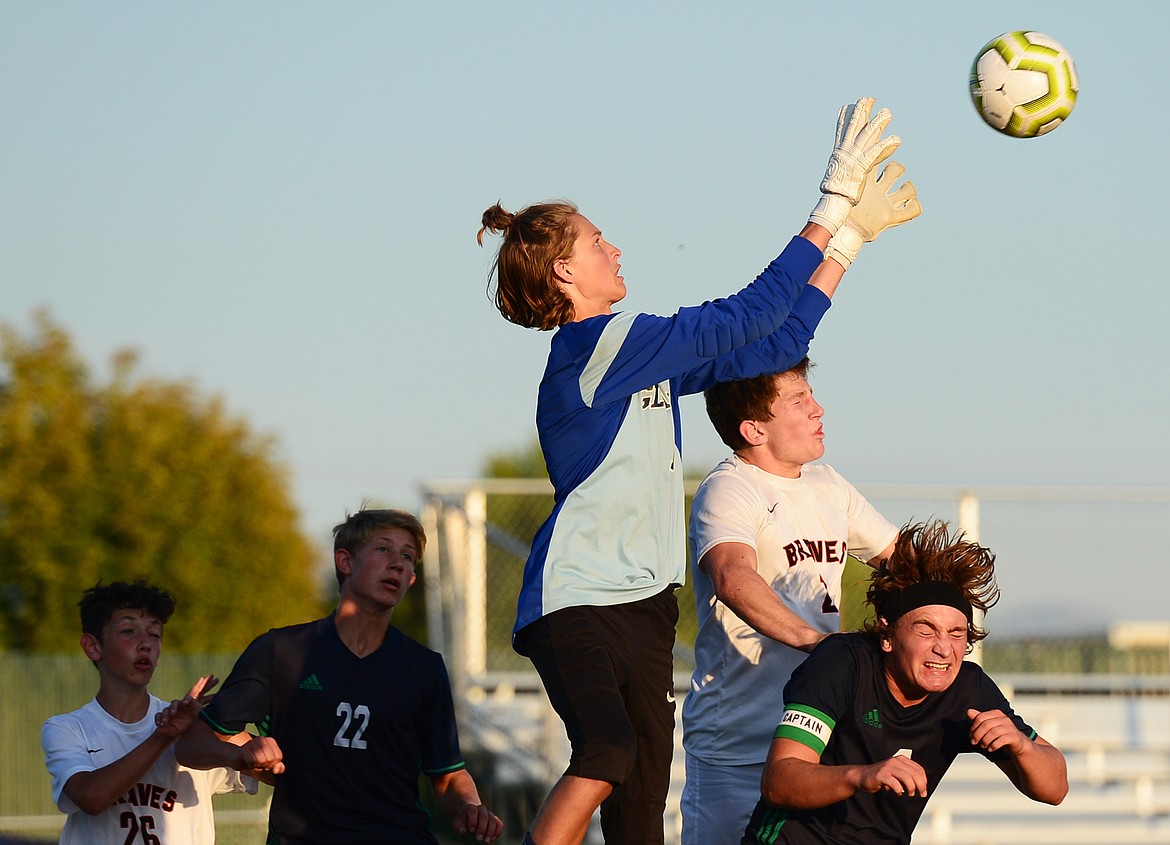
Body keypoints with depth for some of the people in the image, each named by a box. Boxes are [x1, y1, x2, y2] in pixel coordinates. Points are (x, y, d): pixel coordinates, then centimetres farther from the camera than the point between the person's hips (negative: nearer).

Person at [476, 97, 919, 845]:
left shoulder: (642, 357, 14)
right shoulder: (604, 345, -13)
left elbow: (772, 347, 16)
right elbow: (748, 319, -16)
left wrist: (851, 235, 16)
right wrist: (835, 205, -14)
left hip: (644, 607, 9)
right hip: (576, 600, -9)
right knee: (608, 751, -32)